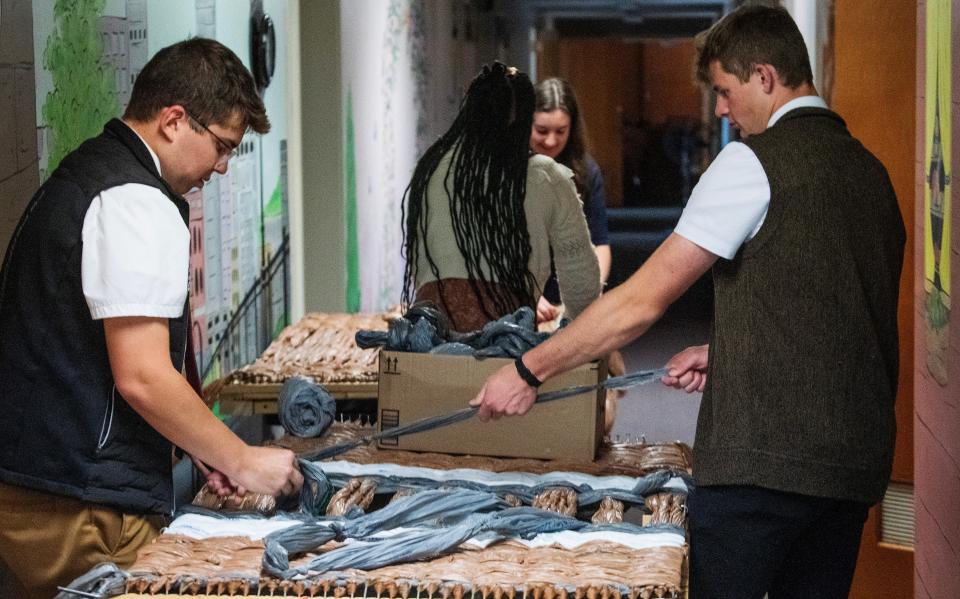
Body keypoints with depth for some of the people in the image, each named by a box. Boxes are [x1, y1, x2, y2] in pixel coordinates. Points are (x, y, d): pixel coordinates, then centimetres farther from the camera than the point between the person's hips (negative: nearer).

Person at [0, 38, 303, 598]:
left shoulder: (78, 180, 17)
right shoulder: (138, 205, -15)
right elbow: (140, 377, -21)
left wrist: (204, 450, 19)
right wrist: (242, 462, -8)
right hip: (84, 510, -10)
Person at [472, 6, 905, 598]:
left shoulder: (755, 160, -8)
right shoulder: (870, 170, 15)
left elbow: (645, 298, -10)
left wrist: (529, 371, -3)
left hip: (762, 459, -8)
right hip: (857, 462, 8)